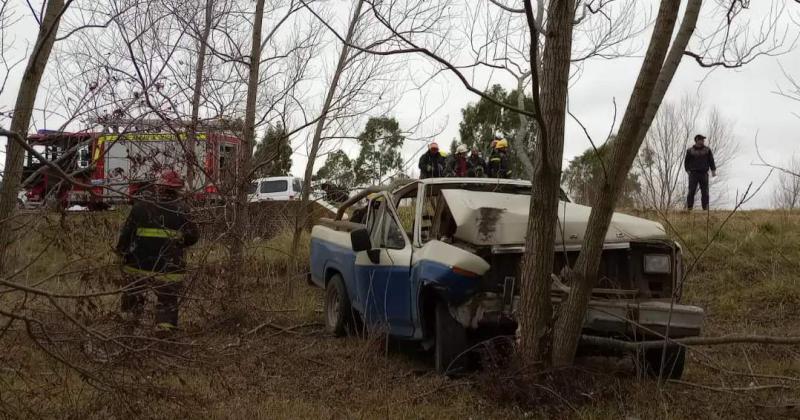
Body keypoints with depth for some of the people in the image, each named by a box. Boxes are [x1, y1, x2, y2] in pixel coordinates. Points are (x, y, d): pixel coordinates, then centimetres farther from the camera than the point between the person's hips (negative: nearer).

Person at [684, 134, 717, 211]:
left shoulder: (707, 150, 9)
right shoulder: (690, 151, 5)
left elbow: (711, 161, 9)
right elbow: (686, 162, 11)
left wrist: (713, 170, -3)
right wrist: (688, 170, -3)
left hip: (704, 174, 2)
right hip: (693, 174, -1)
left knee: (705, 193, 1)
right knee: (691, 192, -7)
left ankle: (705, 208, 5)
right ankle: (689, 208, -5)